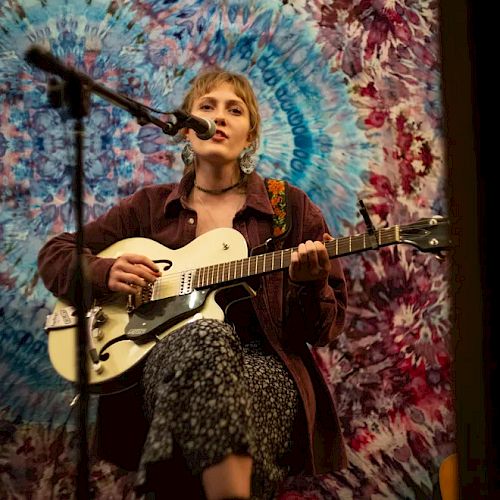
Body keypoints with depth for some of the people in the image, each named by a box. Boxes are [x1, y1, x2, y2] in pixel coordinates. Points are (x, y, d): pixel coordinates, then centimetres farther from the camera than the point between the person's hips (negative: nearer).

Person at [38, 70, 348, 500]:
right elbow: (55, 254, 21)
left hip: (264, 367, -1)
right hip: (164, 367, 1)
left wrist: (309, 284, -13)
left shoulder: (290, 206, 12)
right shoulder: (151, 206, 17)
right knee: (206, 335, -37)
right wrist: (104, 274, 0)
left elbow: (328, 330, 9)